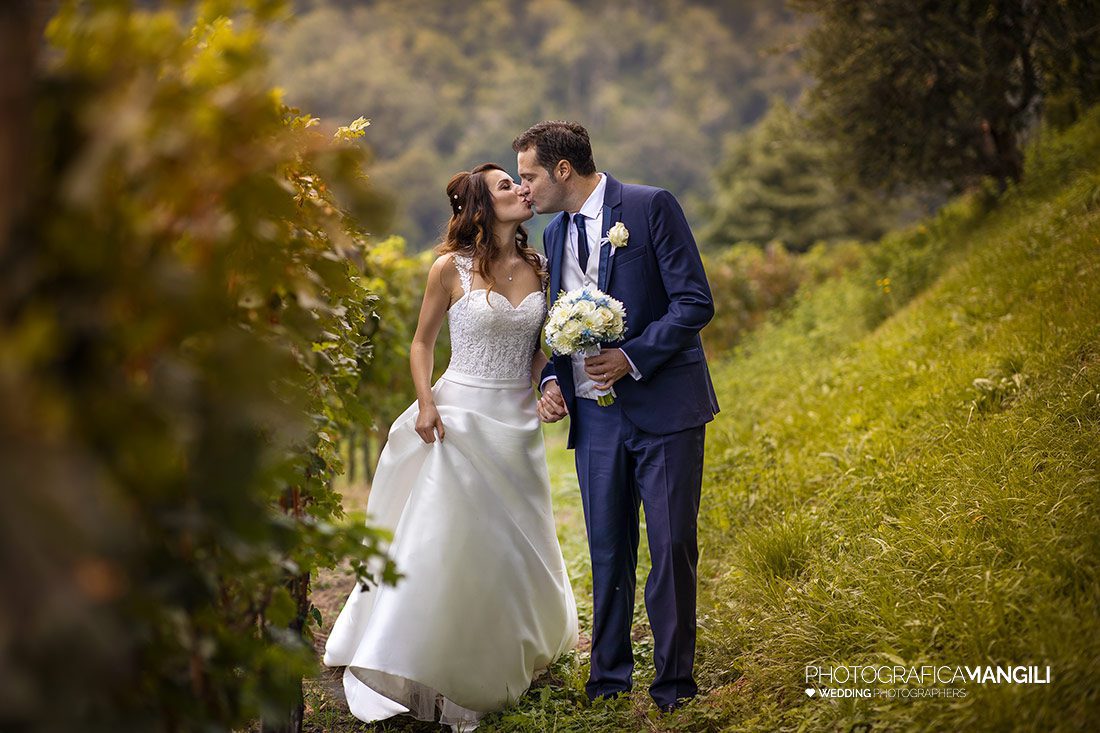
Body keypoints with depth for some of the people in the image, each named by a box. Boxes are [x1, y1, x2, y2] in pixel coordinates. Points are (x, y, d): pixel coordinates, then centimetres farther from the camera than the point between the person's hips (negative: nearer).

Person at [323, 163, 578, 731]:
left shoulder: (537, 267, 6)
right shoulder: (452, 268, -6)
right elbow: (422, 342, 1)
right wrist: (425, 403, -11)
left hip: (517, 422, 5)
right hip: (461, 418, -4)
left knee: (514, 545, 13)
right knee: (445, 544, -5)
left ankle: (505, 662, 33)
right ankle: (415, 673, 6)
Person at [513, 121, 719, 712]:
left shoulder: (651, 207, -6)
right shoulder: (555, 233, 14)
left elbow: (695, 302, -11)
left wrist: (631, 358, -19)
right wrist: (552, 380, 3)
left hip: (663, 407, -5)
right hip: (595, 414, 5)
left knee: (672, 548, -1)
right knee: (608, 552, 9)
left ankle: (673, 684, 11)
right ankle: (608, 679, 19)